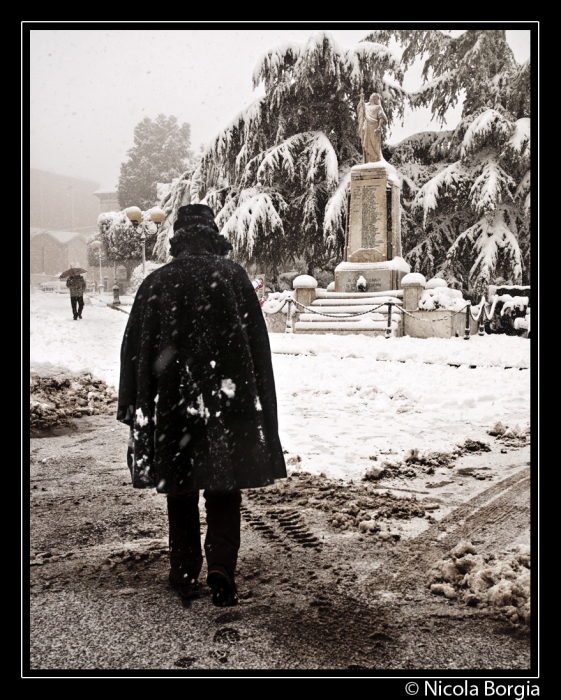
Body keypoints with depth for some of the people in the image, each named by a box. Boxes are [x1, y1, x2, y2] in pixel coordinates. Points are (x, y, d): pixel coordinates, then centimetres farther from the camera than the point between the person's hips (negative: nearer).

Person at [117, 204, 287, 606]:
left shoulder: (156, 283, 1)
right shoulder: (234, 275, -2)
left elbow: (136, 350, 4)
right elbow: (258, 344, -2)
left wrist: (136, 409, 11)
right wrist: (262, 407, 5)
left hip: (173, 404, 1)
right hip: (228, 403, -1)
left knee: (181, 494, 13)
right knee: (225, 491, 10)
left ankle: (185, 575, 21)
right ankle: (221, 565, -3)